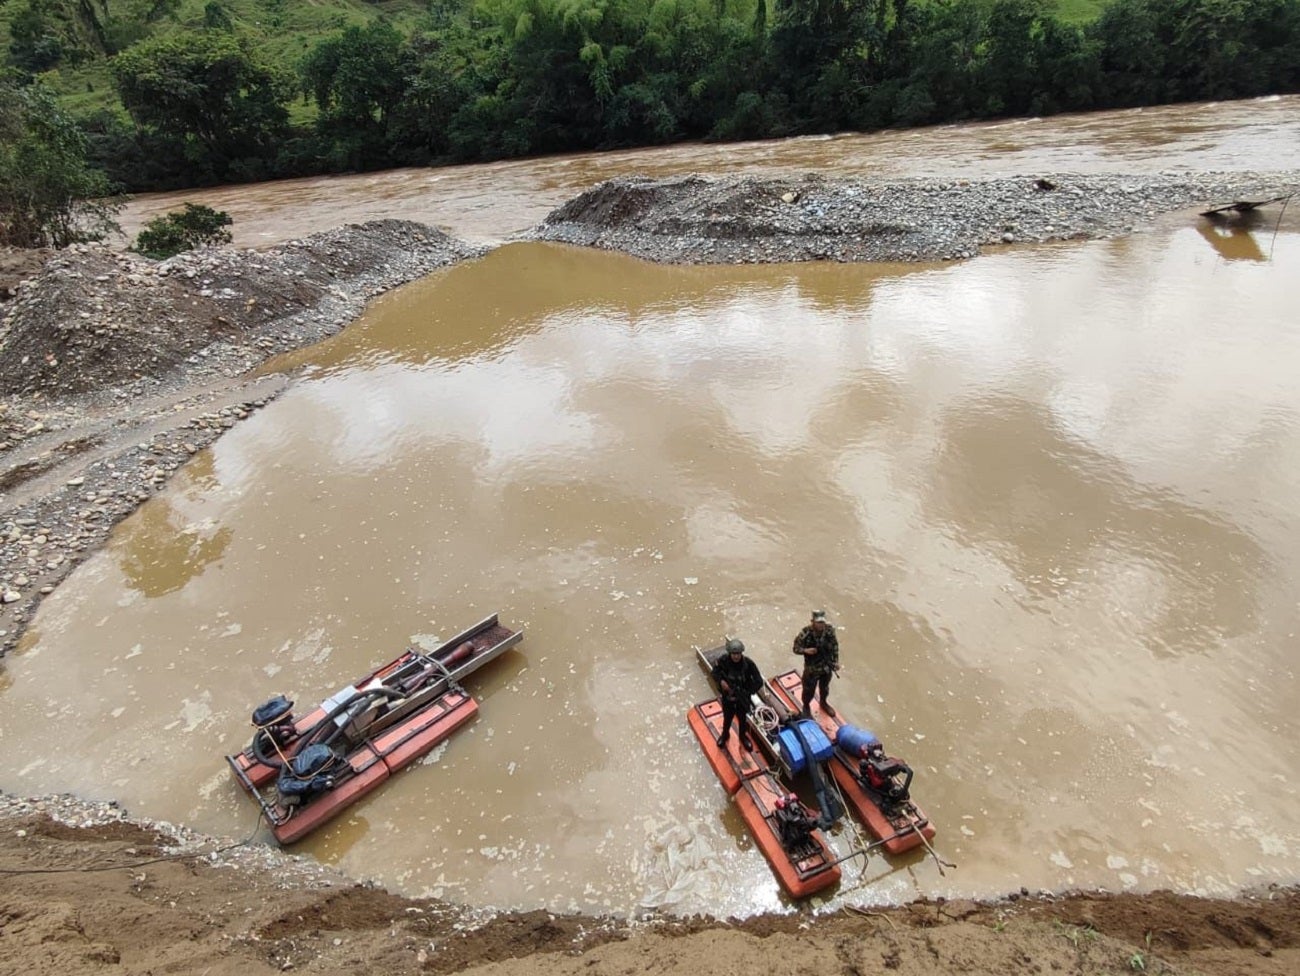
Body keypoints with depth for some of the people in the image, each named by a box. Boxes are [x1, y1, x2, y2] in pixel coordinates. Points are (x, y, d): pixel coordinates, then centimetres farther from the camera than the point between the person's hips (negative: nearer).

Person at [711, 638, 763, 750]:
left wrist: (748, 693, -33)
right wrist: (721, 681, -26)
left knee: (742, 717, 23)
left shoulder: (748, 663, -26)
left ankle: (743, 736, 52)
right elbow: (715, 672, -6)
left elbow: (759, 681, -23)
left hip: (743, 696, 0)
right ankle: (725, 735, 52)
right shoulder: (723, 661, -24)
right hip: (727, 696, 0)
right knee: (727, 717, 23)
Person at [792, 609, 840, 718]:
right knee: (809, 690, 16)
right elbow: (796, 648, -17)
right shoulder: (805, 633, -29)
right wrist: (805, 650, -36)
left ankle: (823, 702, 57)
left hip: (827, 667, 4)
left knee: (825, 687, 28)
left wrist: (836, 661, 3)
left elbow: (835, 645, 0)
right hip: (811, 669, -3)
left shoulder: (830, 630, -18)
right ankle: (806, 707, 46)